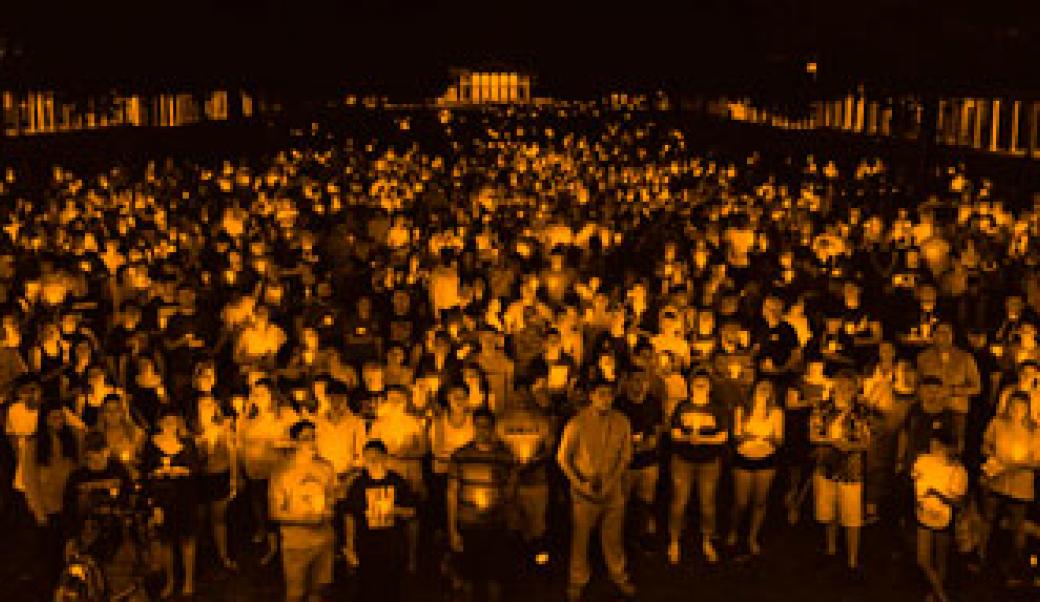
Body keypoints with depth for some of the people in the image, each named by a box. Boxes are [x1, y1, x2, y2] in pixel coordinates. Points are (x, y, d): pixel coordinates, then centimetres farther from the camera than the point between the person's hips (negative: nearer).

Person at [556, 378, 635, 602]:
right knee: (580, 537, 6)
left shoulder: (622, 422, -3)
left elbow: (626, 456, 5)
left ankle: (619, 576, 31)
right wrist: (579, 483, -12)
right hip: (585, 490, -2)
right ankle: (578, 580, 24)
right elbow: (562, 457, -5)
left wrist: (612, 481, -6)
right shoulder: (577, 423, -12)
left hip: (613, 489, 2)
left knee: (613, 536, 12)